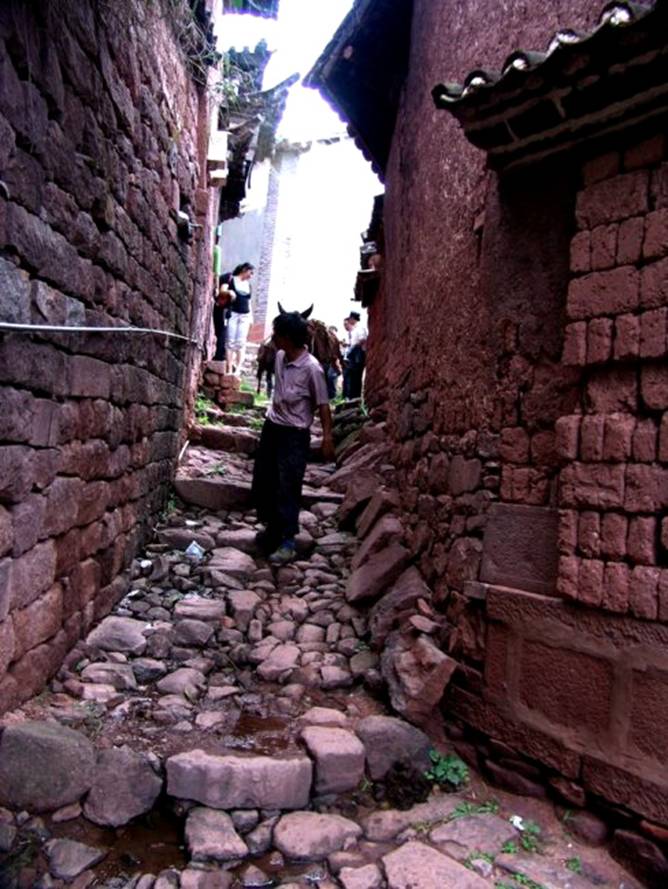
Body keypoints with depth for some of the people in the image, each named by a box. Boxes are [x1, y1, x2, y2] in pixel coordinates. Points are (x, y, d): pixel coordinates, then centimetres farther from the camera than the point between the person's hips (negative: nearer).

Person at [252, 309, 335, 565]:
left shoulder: (311, 368, -20)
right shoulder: (279, 357, 1)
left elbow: (322, 405, -15)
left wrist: (327, 437, -19)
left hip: (294, 435, -8)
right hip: (271, 427, 8)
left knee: (287, 489, -4)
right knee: (262, 483, 15)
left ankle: (288, 542, 6)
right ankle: (273, 527, 33)